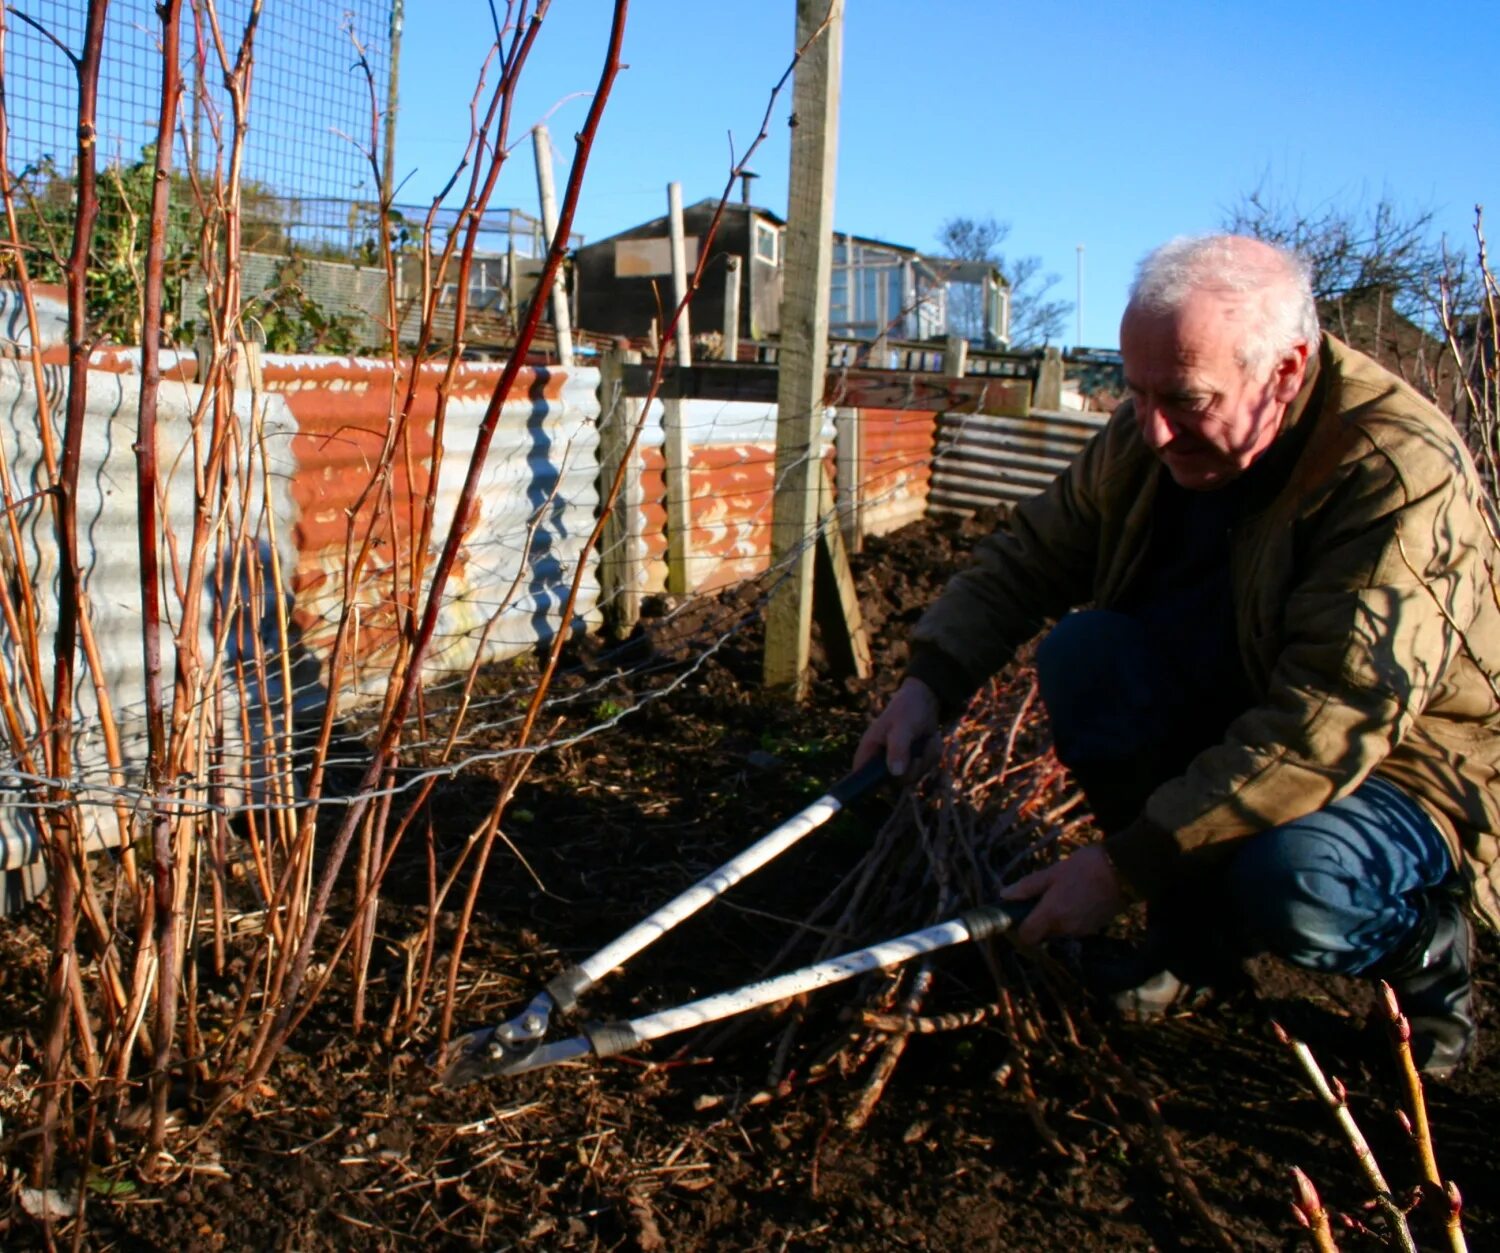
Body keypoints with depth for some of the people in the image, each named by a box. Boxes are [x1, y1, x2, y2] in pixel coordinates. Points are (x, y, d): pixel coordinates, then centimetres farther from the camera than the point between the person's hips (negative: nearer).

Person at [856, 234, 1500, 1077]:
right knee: (1083, 650, -20)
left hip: (1408, 765, -5)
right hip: (1227, 709, 6)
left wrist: (1124, 866, -34)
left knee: (1294, 886, -36)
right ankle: (1191, 921, -1)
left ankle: (1421, 938, 2)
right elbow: (1029, 555, 0)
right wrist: (932, 681, -16)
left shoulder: (1404, 477, -29)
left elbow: (1323, 734, -34)